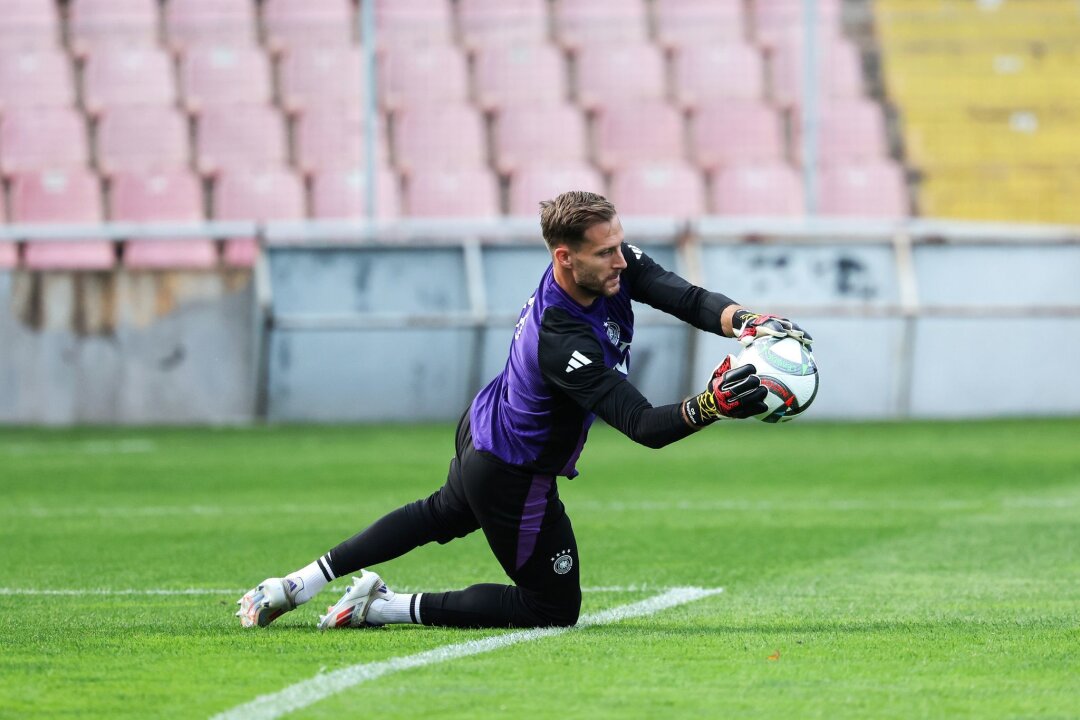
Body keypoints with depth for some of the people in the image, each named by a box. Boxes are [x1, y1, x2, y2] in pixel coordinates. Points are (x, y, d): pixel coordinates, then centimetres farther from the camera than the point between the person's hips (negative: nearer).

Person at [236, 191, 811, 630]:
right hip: (512, 477, -10)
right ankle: (389, 607, 7)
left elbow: (687, 299, -23)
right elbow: (643, 426, -42)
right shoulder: (563, 343, -41)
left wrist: (752, 324, -40)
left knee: (446, 514, 37)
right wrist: (712, 405, -58)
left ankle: (302, 583, 41)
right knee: (554, 607, 8)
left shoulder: (615, 267, -17)